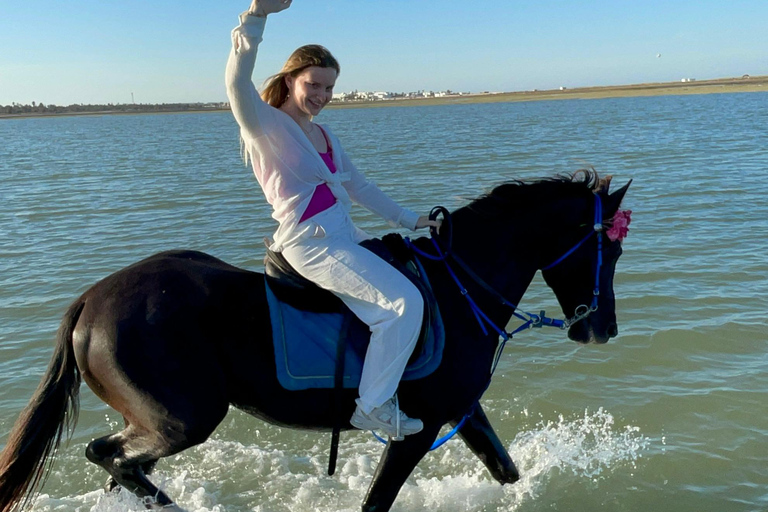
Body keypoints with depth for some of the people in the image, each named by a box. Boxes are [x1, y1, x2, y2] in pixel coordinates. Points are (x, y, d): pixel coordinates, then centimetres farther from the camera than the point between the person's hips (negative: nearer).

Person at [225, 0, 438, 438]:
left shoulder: (324, 135, 18)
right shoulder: (266, 124, -7)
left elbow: (358, 186, 23)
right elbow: (237, 82, -27)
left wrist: (409, 220, 20)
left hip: (345, 235, 10)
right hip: (312, 244, -10)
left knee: (420, 267, 18)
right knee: (406, 300, -19)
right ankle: (374, 406, -8)